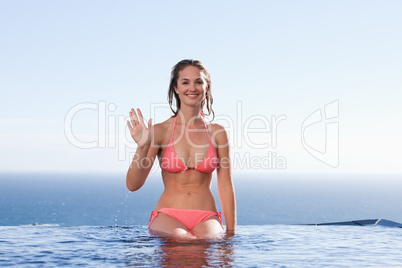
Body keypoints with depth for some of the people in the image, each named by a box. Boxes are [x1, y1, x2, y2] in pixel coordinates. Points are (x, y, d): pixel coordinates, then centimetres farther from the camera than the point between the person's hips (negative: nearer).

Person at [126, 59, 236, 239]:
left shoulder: (217, 132, 5)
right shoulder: (160, 131, 0)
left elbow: (226, 187, 8)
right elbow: (133, 185, -4)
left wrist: (231, 234, 4)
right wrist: (142, 148, -19)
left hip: (206, 219, 2)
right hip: (168, 217, -2)